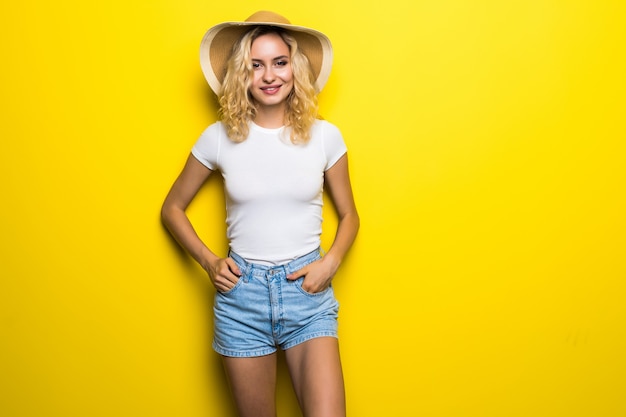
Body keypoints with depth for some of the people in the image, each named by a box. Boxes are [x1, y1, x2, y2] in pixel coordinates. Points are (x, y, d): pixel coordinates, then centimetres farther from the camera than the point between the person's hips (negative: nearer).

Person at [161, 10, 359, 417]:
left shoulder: (324, 136, -3)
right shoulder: (219, 138, -3)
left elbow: (348, 216, 9)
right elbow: (172, 208, 9)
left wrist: (330, 262, -8)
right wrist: (208, 260, -3)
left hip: (307, 289, 0)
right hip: (242, 290, 1)